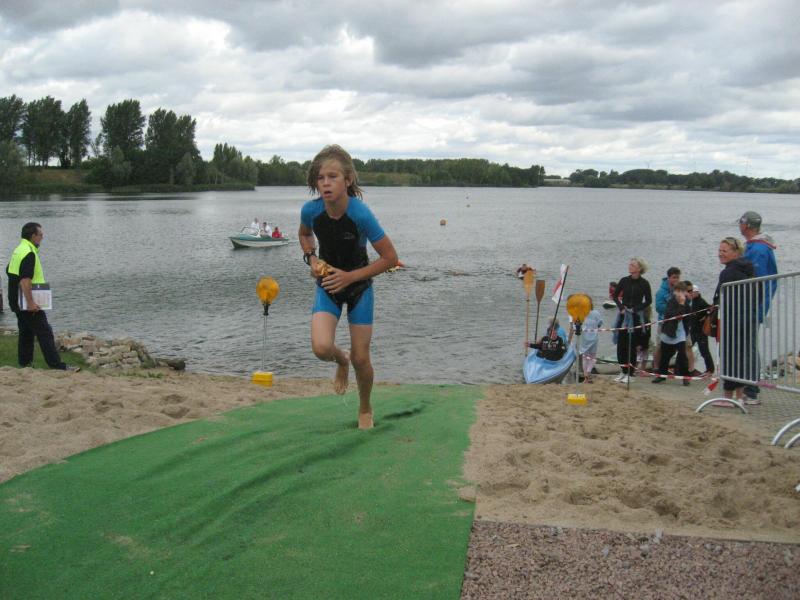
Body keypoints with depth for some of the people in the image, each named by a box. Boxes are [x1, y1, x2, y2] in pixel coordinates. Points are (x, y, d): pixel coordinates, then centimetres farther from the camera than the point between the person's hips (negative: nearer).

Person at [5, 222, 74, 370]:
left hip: (16, 301, 10)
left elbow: (9, 271, 25)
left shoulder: (18, 250, 14)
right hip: (27, 303, -10)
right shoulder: (29, 254, -19)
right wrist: (30, 303, -27)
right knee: (44, 332, -9)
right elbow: (25, 280, -26)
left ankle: (25, 363, 21)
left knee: (26, 331, 16)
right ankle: (57, 365, -10)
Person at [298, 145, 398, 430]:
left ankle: (365, 409, 33)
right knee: (321, 347, -20)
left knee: (361, 358, 3)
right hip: (327, 284, 2)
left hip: (358, 285, -2)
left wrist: (350, 276, -21)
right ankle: (341, 361, 19)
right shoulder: (311, 210, -18)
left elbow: (390, 258, -18)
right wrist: (311, 258, -10)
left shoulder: (361, 214, -28)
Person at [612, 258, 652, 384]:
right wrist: (621, 307, -4)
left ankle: (628, 373, 4)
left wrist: (635, 309, -9)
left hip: (637, 317, -3)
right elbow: (615, 296, 11)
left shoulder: (644, 283, -4)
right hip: (623, 315, 3)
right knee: (621, 343, 3)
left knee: (632, 345, -2)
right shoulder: (624, 281, 4)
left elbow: (648, 301, 1)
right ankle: (623, 371, 15)